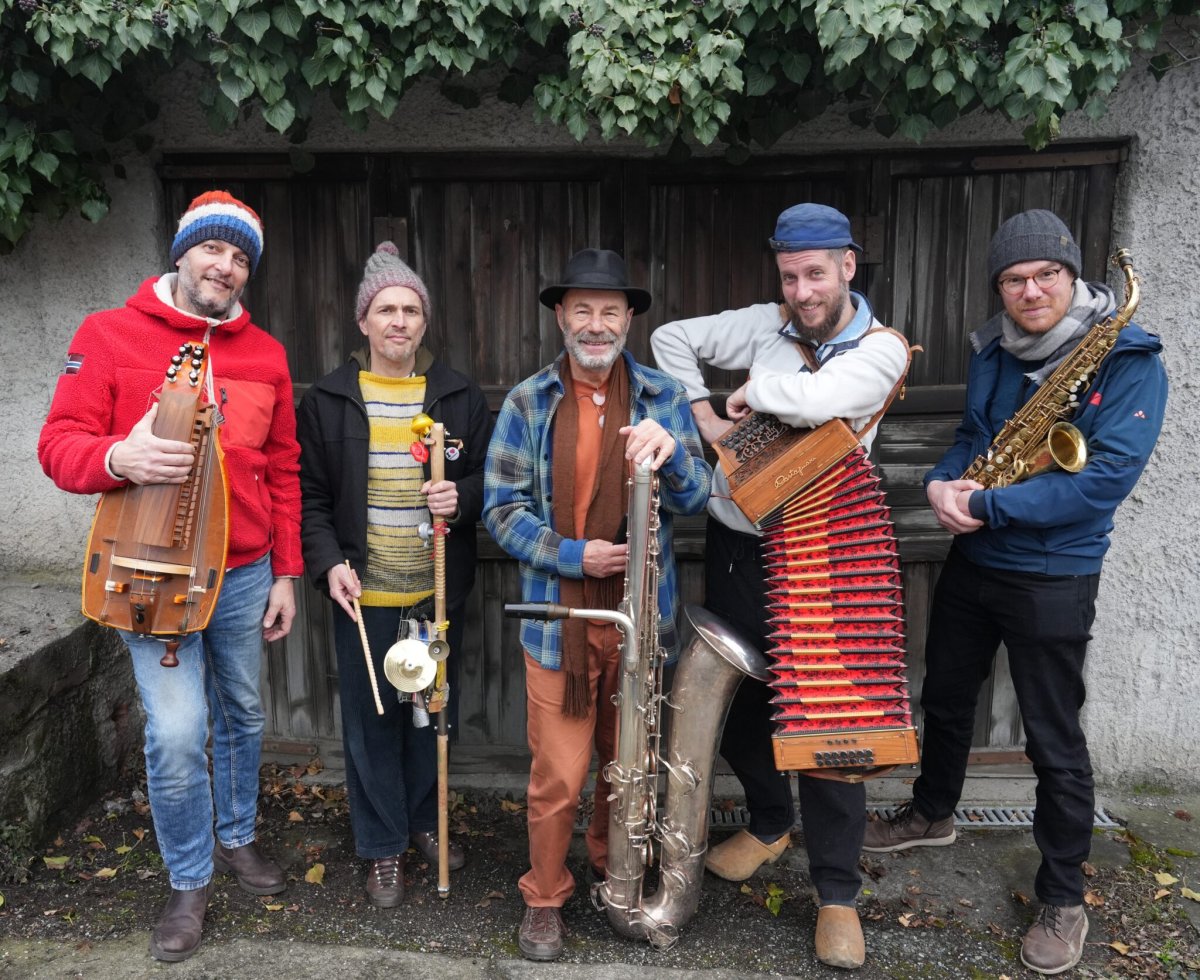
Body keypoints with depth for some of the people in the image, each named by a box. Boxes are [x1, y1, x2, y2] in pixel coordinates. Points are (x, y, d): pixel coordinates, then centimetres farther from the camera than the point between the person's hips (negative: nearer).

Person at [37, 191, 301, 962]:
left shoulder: (265, 353, 5)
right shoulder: (109, 335, -3)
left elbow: (282, 469, 8)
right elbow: (60, 443, -6)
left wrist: (286, 573, 6)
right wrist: (119, 458, -29)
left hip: (245, 573, 4)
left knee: (242, 716, 16)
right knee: (176, 734, -6)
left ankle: (237, 836, 40)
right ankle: (191, 883, 17)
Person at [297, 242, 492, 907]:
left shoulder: (461, 397, 3)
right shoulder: (327, 401, 0)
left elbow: (490, 480, 8)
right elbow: (310, 494, 2)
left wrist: (461, 498, -14)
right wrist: (329, 563, -11)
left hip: (440, 591, 2)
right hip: (364, 593, -1)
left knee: (433, 709, 15)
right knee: (371, 718, 7)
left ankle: (424, 821, 37)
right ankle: (384, 846, 26)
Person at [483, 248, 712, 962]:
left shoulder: (663, 398, 1)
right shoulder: (528, 403, -1)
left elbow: (696, 500, -5)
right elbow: (502, 509, -4)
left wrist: (670, 453, -27)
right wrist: (573, 556, -17)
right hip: (559, 617, -1)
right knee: (559, 776, 5)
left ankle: (616, 876, 44)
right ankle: (545, 899, 30)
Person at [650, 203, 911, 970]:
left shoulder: (882, 348, -6)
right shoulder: (768, 326, 3)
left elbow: (813, 400, -25)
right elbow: (671, 338, 8)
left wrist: (752, 388, -7)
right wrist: (706, 417, -1)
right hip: (735, 544, 4)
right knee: (736, 698, 16)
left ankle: (838, 892, 16)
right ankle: (771, 824, 42)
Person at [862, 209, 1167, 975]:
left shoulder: (1129, 360, -16)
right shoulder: (993, 352, 3)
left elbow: (1108, 476, -24)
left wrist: (987, 507, -24)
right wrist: (943, 481, -11)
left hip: (1053, 578, -6)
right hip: (972, 560, 6)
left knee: (1054, 742, 5)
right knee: (945, 698, 21)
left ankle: (1064, 902, 24)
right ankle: (933, 813, 46)